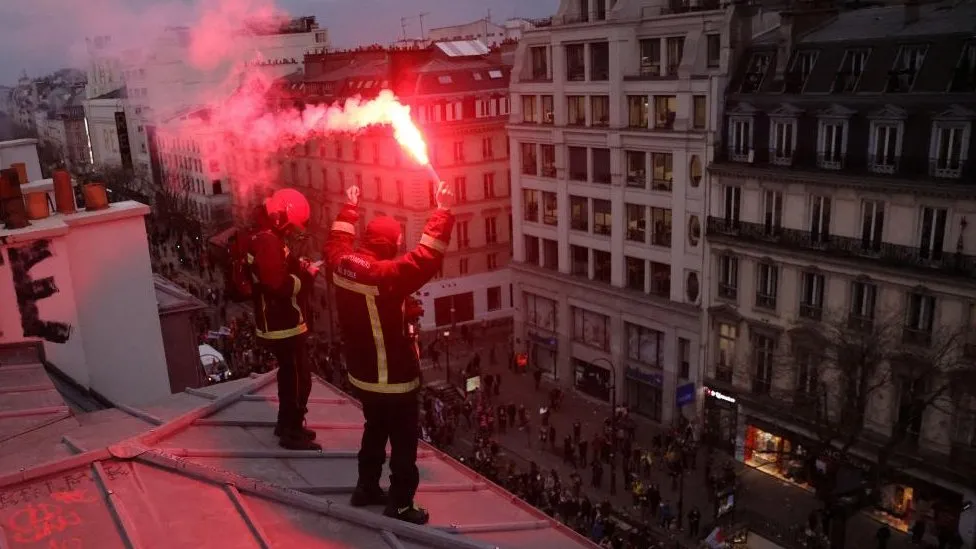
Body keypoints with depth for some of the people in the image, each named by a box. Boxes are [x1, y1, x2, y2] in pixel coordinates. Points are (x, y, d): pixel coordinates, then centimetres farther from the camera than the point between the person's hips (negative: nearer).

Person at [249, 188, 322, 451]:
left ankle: (286, 424, 35)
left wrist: (297, 265, 3)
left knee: (289, 374, 22)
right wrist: (307, 275, -17)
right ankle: (291, 433, 10)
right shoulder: (267, 241, -23)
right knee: (300, 378, 0)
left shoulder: (265, 237, 11)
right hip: (283, 325, -11)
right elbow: (279, 285, -29)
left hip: (279, 322, 11)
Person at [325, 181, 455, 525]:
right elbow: (426, 258, -32)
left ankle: (366, 488, 39)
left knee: (375, 429, 26)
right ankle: (400, 505, 17)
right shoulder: (386, 275, -28)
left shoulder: (342, 264, -4)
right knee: (403, 442, 7)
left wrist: (350, 207, 27)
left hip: (362, 373, 9)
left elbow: (336, 242, 18)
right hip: (393, 378, -8)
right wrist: (443, 211, -27)